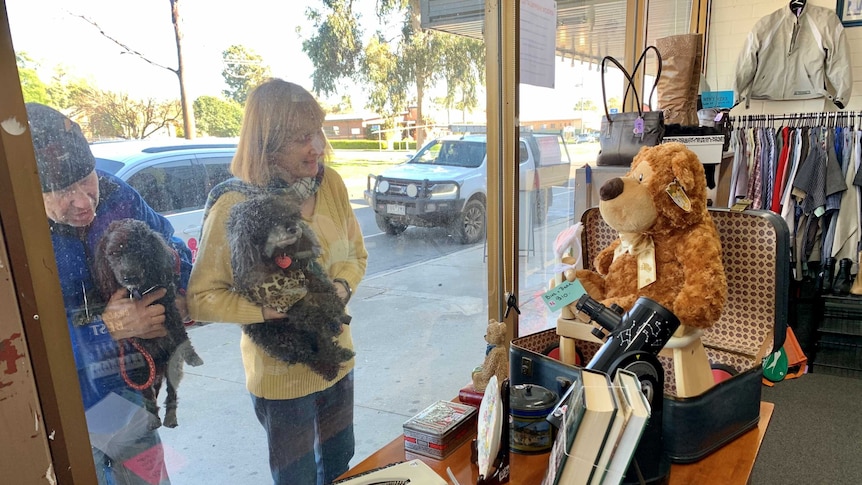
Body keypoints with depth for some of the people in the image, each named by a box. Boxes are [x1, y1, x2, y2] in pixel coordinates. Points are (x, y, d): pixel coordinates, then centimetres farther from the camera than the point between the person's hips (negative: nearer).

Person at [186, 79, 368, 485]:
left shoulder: (331, 183, -7)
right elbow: (201, 297, -16)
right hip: (280, 374, -4)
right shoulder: (233, 205, -21)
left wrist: (342, 286, -16)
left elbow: (355, 254, 5)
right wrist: (271, 310, -28)